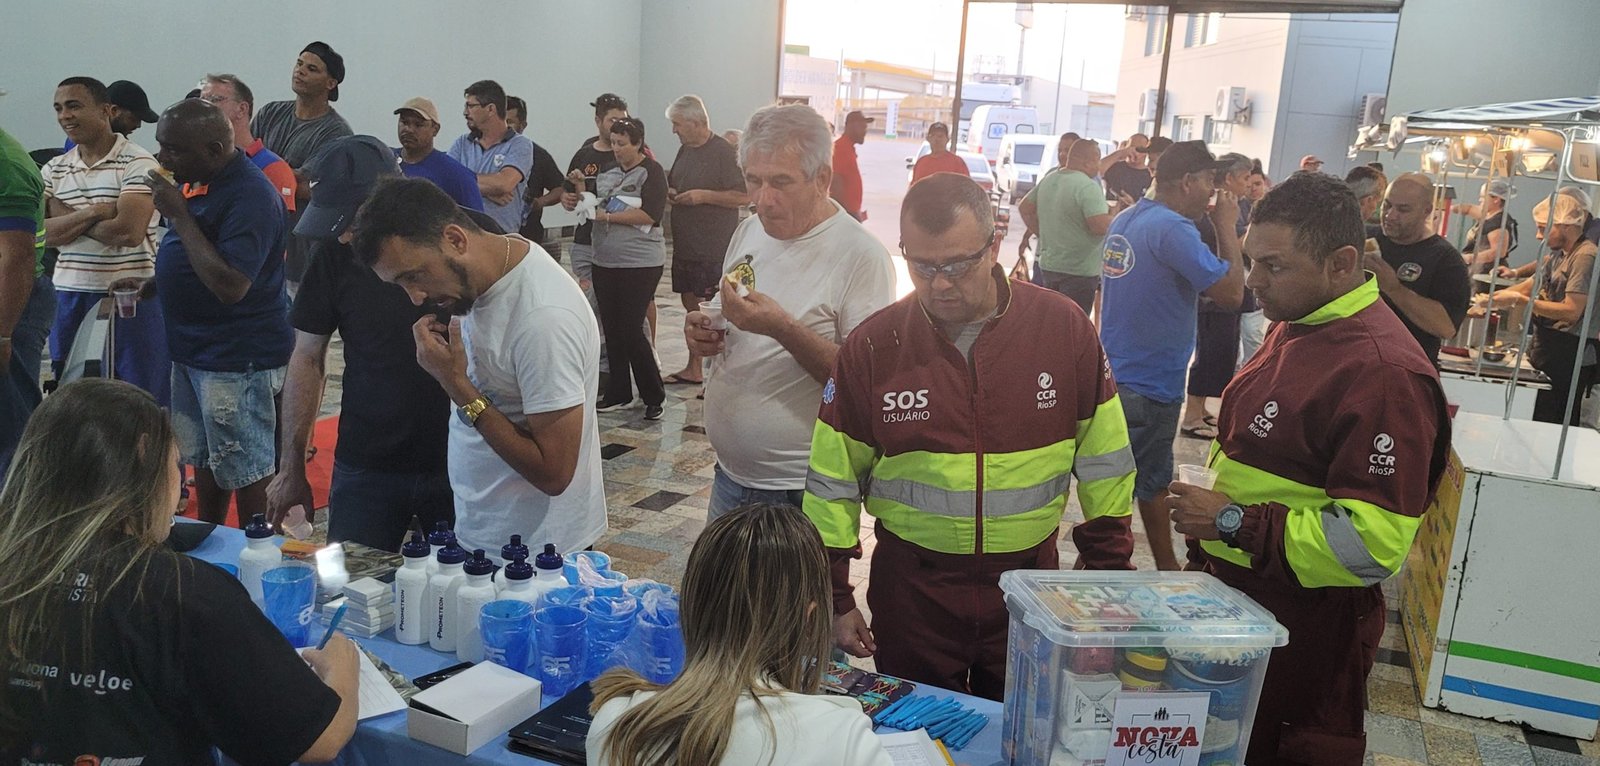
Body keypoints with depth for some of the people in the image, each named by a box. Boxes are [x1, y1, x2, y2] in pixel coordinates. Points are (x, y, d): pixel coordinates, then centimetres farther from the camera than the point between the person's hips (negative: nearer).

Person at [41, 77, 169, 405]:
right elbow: (44, 233, 0)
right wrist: (94, 211, -14)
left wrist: (67, 217, -7)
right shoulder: (54, 170, 11)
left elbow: (129, 232, -18)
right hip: (69, 295, 6)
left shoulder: (138, 163, -7)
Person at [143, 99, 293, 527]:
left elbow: (230, 286, -29)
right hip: (193, 349, 10)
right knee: (204, 461, 21)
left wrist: (178, 215, -24)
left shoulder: (249, 196, -22)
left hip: (237, 360, -10)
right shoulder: (200, 182, 9)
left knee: (246, 472, 0)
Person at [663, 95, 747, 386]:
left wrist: (704, 195, -20)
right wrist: (669, 192, 4)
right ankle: (693, 369, 24)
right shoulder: (685, 150, 13)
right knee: (690, 305, 14)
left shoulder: (723, 152, -12)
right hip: (685, 246, 8)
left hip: (713, 250, -8)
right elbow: (673, 185, 26)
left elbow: (744, 196, -17)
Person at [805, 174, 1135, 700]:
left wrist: (1107, 572, 4)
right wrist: (834, 597, 1)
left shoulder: (1063, 327, -7)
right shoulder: (872, 346, -7)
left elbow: (1104, 462, 2)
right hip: (911, 591, 0)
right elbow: (833, 482, 0)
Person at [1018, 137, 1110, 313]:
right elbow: (1101, 226, -25)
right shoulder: (1088, 187, -18)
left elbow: (1024, 208, 17)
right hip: (1079, 271, -8)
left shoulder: (1048, 179, 7)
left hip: (1048, 265, 8)